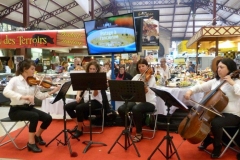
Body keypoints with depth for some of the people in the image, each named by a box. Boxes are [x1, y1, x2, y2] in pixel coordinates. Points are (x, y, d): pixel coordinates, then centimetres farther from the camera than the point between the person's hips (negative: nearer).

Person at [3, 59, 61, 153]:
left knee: (48, 118, -11)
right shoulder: (15, 80, -11)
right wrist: (23, 96, -39)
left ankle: (37, 135, 18)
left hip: (29, 108, 6)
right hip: (16, 110, -5)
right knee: (34, 116, -32)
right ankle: (31, 142, -14)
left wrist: (52, 91, -14)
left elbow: (40, 96, -1)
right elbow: (6, 92, -29)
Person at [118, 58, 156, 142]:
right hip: (137, 100, 5)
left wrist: (144, 85, -40)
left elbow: (146, 91, -21)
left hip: (149, 102, -5)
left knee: (136, 109, -36)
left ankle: (139, 133, -15)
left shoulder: (151, 77, -6)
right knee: (121, 109, -16)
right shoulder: (137, 76, 11)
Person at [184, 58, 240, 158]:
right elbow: (201, 87, 9)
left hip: (232, 115, -7)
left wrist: (232, 82, -26)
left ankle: (217, 146, -2)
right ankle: (208, 139, 20)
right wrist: (190, 91, -9)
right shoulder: (215, 81, 8)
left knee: (215, 123, -32)